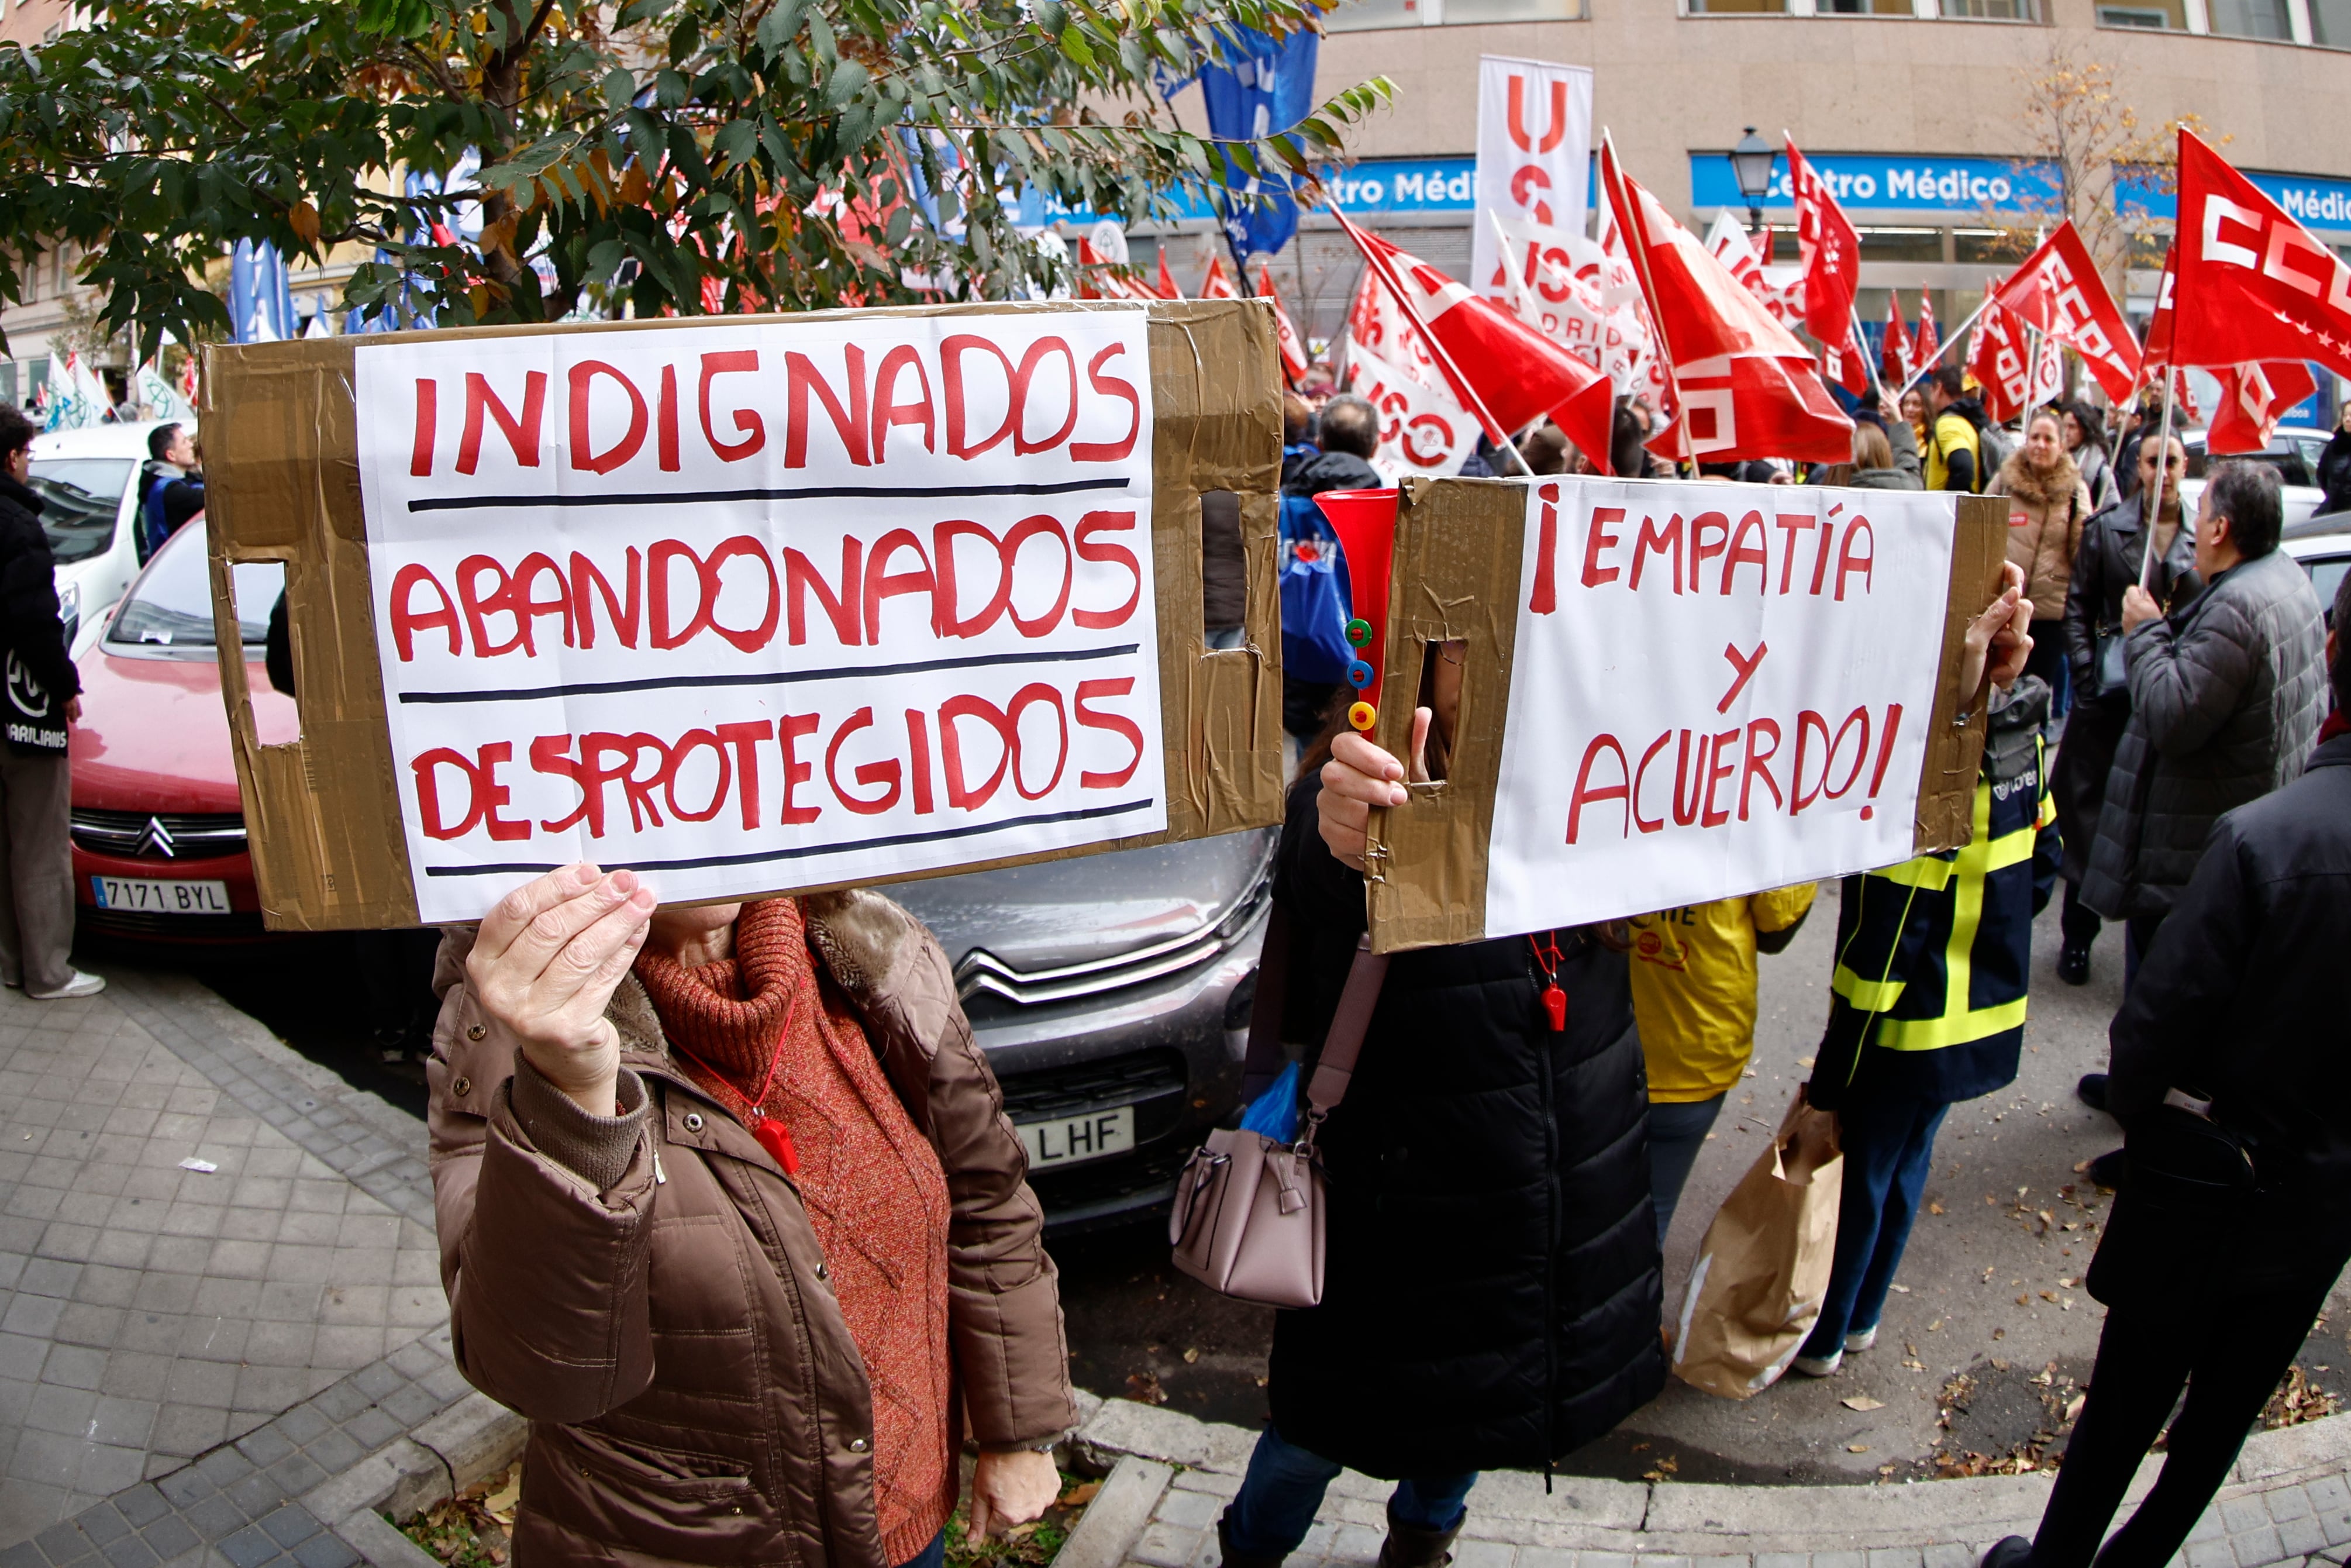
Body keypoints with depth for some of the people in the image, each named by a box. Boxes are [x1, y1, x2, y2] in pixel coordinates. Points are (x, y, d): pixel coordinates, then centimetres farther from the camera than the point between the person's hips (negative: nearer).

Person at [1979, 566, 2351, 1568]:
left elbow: (2160, 1016, -23)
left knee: (2127, 1400, 14)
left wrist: (2141, 1113, -4)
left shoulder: (2263, 835, -28)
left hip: (2214, 1188, -4)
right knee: (2225, 1411, 21)